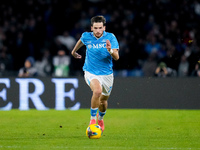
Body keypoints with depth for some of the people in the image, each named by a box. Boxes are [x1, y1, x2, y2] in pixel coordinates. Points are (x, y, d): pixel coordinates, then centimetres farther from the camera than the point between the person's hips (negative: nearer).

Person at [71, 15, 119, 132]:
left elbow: (116, 57, -21)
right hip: (91, 73, -1)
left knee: (103, 100, 16)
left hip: (107, 74, 1)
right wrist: (74, 51, 34)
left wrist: (110, 50, -41)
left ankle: (100, 117, 51)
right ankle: (93, 118, -14)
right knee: (97, 91, -31)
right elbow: (81, 41, 18)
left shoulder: (110, 37, -13)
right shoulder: (86, 36, -8)